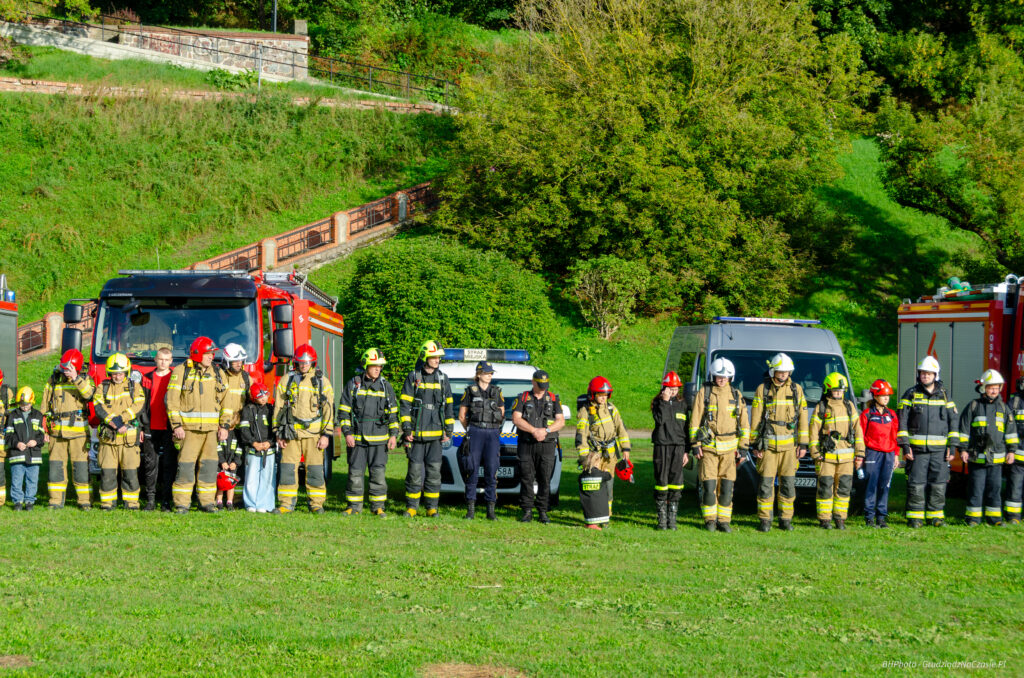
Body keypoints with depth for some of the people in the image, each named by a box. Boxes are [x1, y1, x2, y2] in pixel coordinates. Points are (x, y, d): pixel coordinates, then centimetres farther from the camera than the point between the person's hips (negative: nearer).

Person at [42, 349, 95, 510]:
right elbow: (45, 406, 14)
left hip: (78, 431, -2)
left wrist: (76, 379, -28)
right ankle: (56, 500, 8)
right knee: (56, 466, 2)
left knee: (81, 466, -3)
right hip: (57, 432, 2)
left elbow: (89, 394, -20)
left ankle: (84, 500, 4)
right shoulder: (53, 381, 10)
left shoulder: (84, 380, 3)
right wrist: (44, 429, 10)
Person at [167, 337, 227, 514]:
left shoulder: (217, 372, 13)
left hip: (211, 429, 4)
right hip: (189, 428, -4)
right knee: (186, 465, -6)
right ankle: (181, 504, -2)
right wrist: (176, 425, -11)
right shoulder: (181, 371, 0)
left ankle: (206, 502, 12)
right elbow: (172, 401, -4)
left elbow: (225, 399, 16)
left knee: (209, 465, 5)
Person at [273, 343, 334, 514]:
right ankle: (286, 504, 3)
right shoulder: (286, 381, 8)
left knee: (315, 469, -1)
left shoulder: (322, 382, 5)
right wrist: (279, 434, 3)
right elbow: (278, 408, 9)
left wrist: (326, 435, -5)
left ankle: (316, 504, 8)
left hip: (313, 434, -1)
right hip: (291, 433, 1)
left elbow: (328, 409, 2)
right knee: (288, 468, -3)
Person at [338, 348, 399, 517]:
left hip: (379, 439, 0)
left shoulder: (385, 386, 7)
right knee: (355, 473, 2)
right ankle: (354, 505, 12)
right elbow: (344, 411, 3)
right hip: (357, 438, 0)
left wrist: (393, 435, 3)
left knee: (378, 473, -2)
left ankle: (378, 506, 7)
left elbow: (393, 412, 10)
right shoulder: (353, 384, 3)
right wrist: (347, 433, -5)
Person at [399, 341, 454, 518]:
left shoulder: (442, 379, 10)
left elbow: (448, 406, 14)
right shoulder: (413, 377, 1)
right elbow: (404, 405, 0)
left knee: (434, 471, 1)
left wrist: (448, 431, 8)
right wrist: (406, 429, -7)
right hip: (416, 435, -2)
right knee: (415, 470, -1)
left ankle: (432, 508, 7)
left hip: (435, 435, 2)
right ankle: (411, 507, 7)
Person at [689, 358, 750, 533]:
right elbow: (694, 420, 2)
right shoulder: (704, 393, 2)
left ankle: (724, 521, 8)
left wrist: (743, 448, 5)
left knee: (727, 486, 0)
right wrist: (695, 445, -5)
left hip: (729, 447, 2)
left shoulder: (736, 395, 9)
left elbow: (744, 424, 11)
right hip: (708, 446, -2)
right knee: (709, 485, -5)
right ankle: (710, 520, 5)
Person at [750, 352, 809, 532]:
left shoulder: (796, 389, 8)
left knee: (788, 483, 3)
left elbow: (802, 418, 8)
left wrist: (802, 444, 3)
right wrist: (755, 444, -2)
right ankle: (765, 521, 3)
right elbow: (755, 419, 3)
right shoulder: (763, 389, 2)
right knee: (766, 483, -3)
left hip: (789, 444, 2)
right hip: (768, 444, -2)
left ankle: (785, 519, 11)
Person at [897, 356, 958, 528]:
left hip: (939, 449, 2)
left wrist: (952, 446, 2)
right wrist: (905, 445, -8)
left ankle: (935, 515, 12)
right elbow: (902, 421, 0)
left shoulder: (944, 395, 9)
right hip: (917, 449, -2)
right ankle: (914, 517, 5)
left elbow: (953, 421, 10)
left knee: (938, 484, 2)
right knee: (916, 483, -3)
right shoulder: (911, 394, 3)